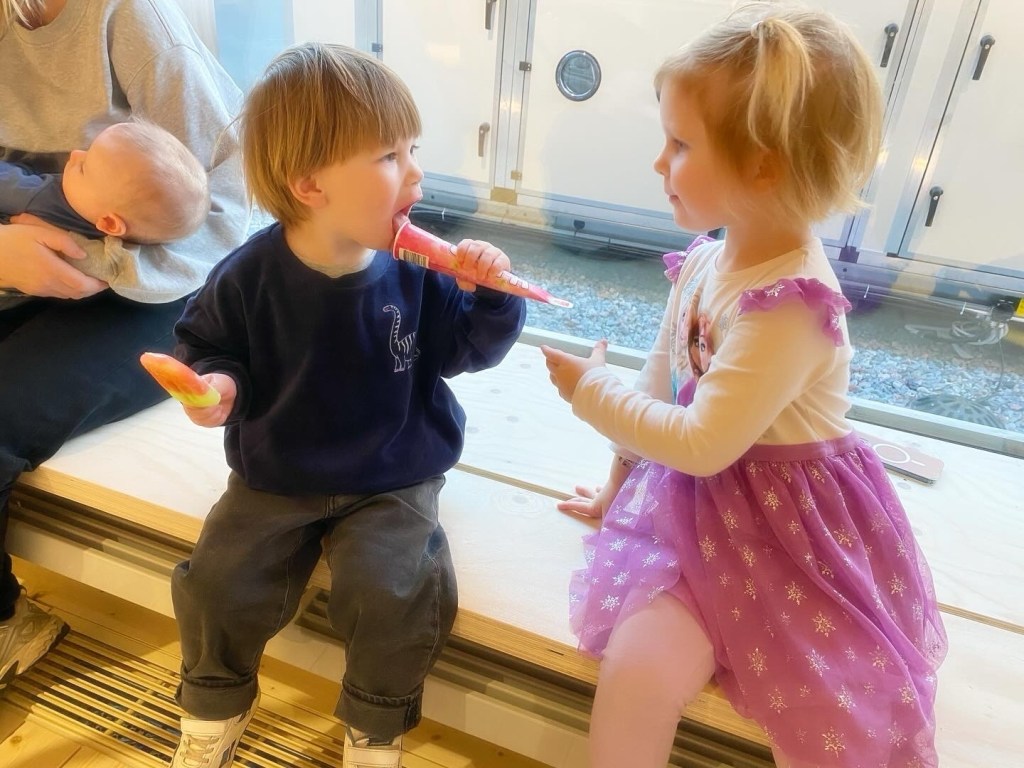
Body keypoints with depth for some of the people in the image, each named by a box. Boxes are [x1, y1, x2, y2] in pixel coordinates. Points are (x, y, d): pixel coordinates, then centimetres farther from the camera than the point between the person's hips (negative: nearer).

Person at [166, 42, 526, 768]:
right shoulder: (248, 278, -13)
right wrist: (216, 385, -19)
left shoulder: (417, 272, -14)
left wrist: (490, 297, -24)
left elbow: (469, 347, -4)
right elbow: (206, 344, 3)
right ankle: (214, 707, 30)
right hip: (275, 480, 2)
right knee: (217, 586, -6)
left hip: (393, 480, -1)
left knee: (394, 595, -20)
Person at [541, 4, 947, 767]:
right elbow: (662, 383, 11)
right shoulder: (705, 262, 0)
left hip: (789, 529, -5)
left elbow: (702, 444, -25)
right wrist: (621, 476, 20)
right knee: (632, 668, -11)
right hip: (698, 504, 6)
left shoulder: (790, 305, -26)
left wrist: (591, 390, -13)